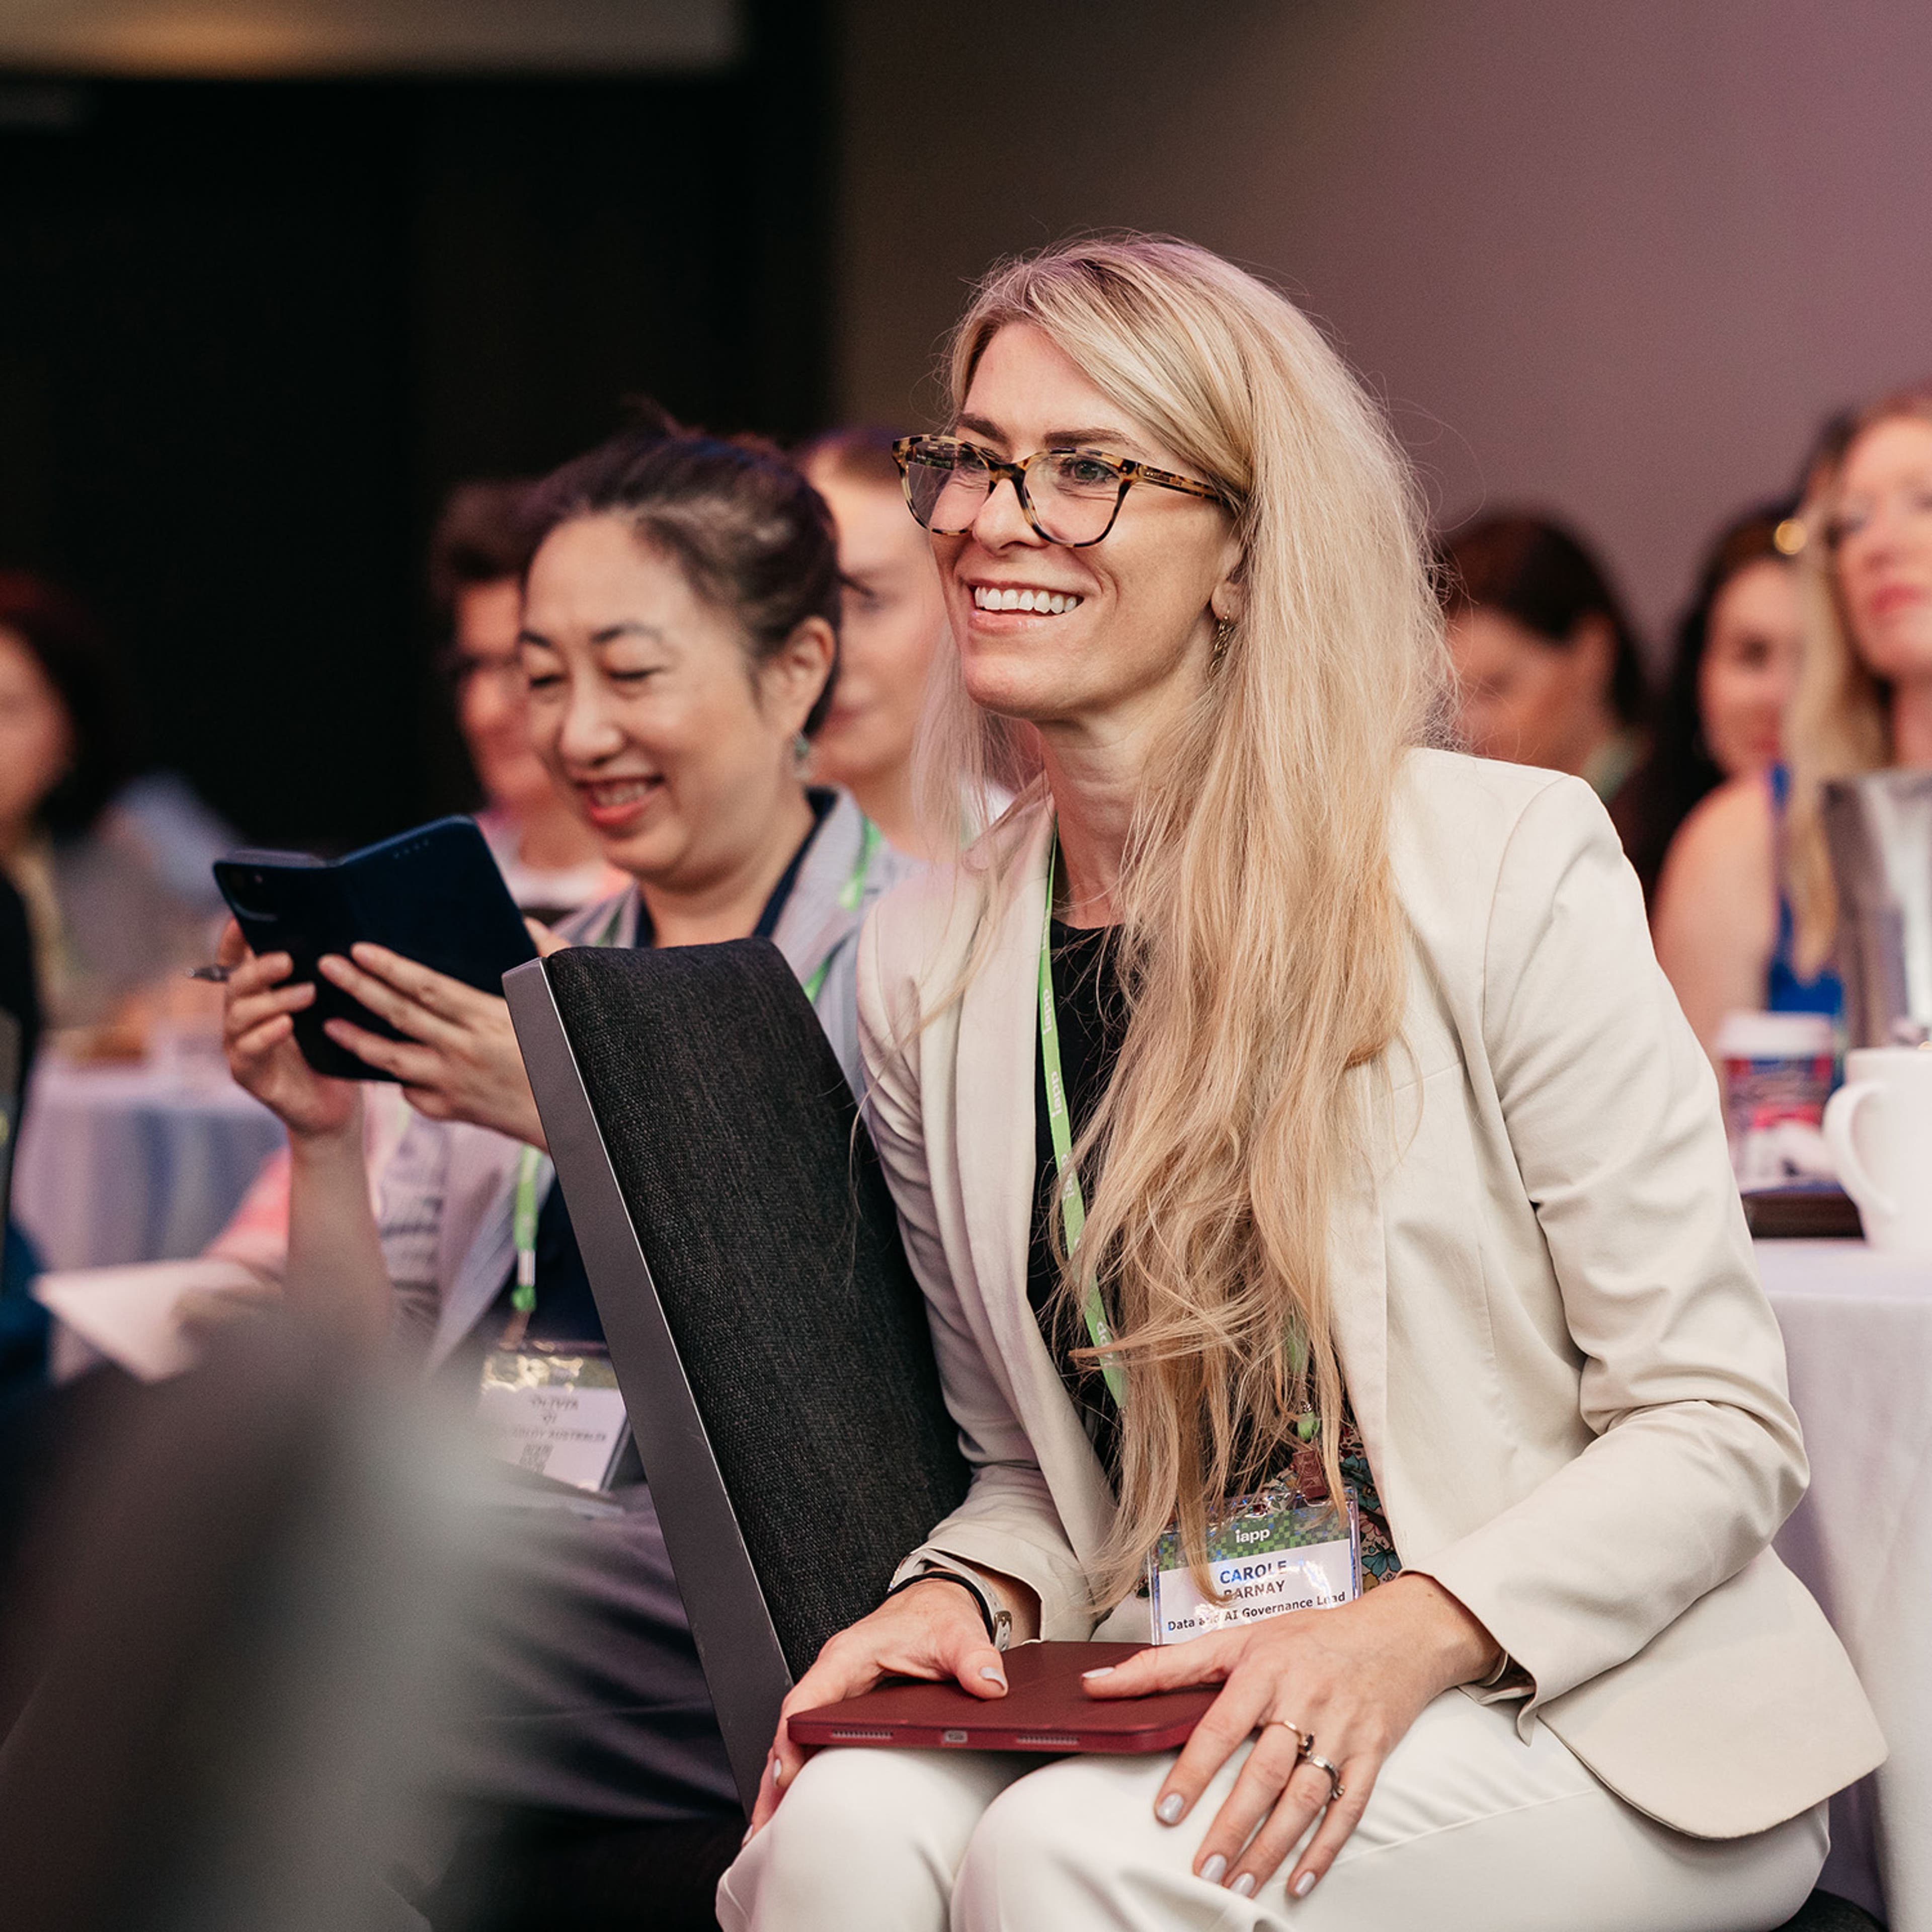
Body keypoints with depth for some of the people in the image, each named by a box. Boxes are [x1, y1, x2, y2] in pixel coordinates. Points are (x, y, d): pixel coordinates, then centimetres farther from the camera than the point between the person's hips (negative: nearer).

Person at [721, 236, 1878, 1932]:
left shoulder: (1511, 867, -7)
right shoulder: (926, 963, 7)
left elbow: (1716, 1428, -6)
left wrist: (1401, 1637, -22)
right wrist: (967, 1594, -7)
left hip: (1593, 1728, -3)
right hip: (1189, 1712, 3)